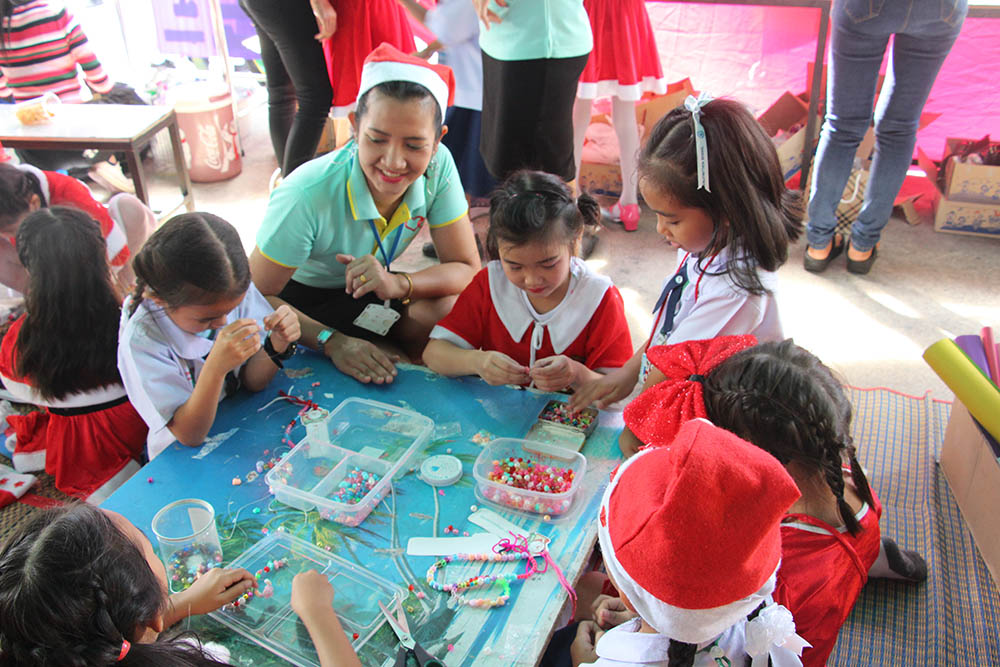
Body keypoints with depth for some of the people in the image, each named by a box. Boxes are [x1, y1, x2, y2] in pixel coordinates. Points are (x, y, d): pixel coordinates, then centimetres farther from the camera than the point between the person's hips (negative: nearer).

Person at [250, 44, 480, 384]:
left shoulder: (439, 166, -22)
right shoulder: (308, 194, -34)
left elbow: (467, 269, -18)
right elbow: (257, 296, -25)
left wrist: (397, 284, -35)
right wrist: (332, 341, -37)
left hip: (366, 289, 3)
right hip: (298, 295, -3)